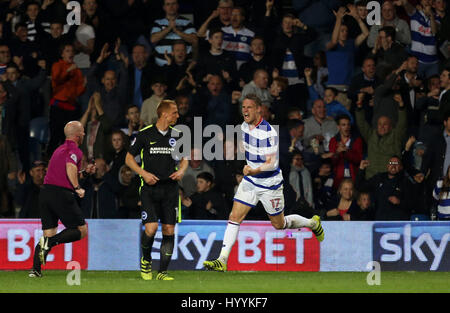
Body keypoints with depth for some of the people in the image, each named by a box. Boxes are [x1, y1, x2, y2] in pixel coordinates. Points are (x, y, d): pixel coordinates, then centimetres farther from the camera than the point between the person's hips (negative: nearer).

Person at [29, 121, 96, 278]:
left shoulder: (59, 150, 24)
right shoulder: (75, 150, -4)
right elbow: (70, 166, -24)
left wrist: (85, 172, 29)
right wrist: (77, 188, -21)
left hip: (45, 192, 8)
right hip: (62, 194, -8)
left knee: (49, 232, 10)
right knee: (81, 231, 3)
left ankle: (35, 269, -6)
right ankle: (50, 242, -18)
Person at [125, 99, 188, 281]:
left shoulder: (177, 134, 8)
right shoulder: (145, 134, -2)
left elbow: (184, 159, 22)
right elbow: (129, 158, 6)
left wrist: (181, 170, 0)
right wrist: (144, 173, -9)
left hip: (170, 189, 3)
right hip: (150, 187, -3)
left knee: (169, 230, -2)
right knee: (151, 228, -16)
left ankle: (163, 272, 5)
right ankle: (145, 260, 12)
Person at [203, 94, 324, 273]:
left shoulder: (268, 132, -24)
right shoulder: (245, 126, 0)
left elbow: (272, 163, -26)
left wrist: (255, 171, -41)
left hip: (270, 184, -6)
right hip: (250, 183, 6)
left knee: (279, 224, 11)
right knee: (234, 217, -8)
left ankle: (312, 223, 39)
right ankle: (222, 261, -11)